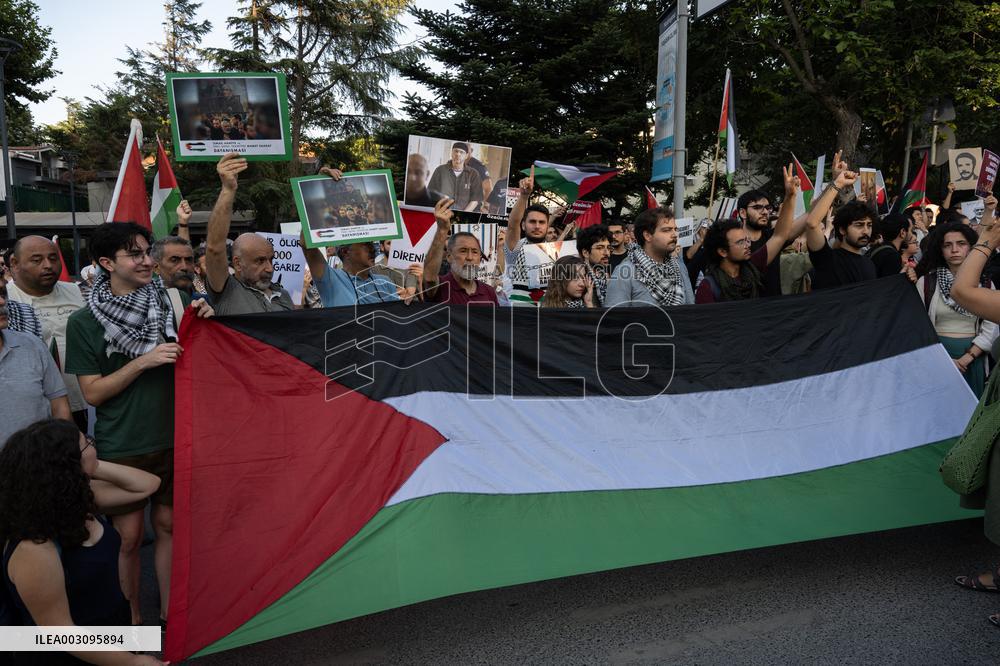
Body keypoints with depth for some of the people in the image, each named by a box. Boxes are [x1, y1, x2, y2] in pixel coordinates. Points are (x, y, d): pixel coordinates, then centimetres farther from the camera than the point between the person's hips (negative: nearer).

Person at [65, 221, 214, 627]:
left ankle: (169, 611, 29)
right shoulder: (84, 323, -7)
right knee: (128, 537, 8)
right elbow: (92, 392, -7)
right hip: (122, 447, -2)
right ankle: (132, 618, 28)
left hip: (174, 438, 2)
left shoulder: (173, 302, -2)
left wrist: (205, 324, -13)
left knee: (169, 525, 13)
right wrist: (143, 361, -20)